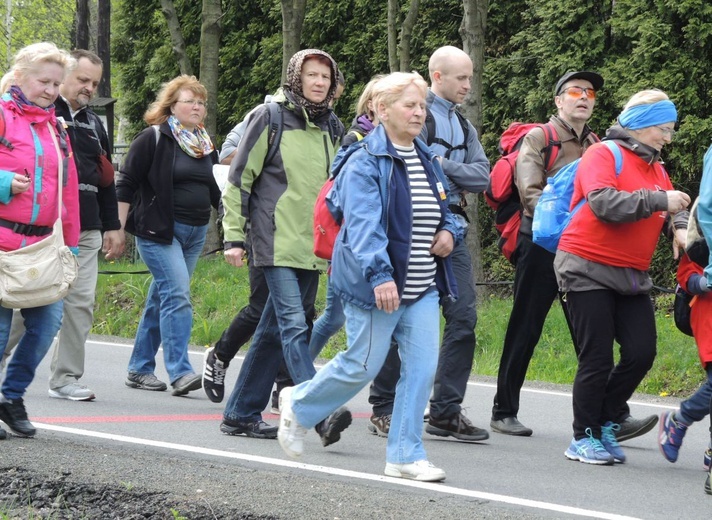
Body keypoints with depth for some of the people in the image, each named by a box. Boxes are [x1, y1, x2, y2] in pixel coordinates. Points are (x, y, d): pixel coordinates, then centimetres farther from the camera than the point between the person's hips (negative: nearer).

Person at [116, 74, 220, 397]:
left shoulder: (206, 145, 15)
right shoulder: (153, 139, -6)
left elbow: (214, 191, 23)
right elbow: (126, 184, -6)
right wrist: (118, 228, -11)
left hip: (196, 233, 7)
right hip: (158, 230, -7)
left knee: (161, 299, 10)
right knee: (177, 295, -18)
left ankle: (139, 369, 17)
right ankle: (179, 373, -21)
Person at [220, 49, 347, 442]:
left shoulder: (331, 128, 15)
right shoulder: (270, 118, -3)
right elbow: (238, 179, -2)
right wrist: (233, 236, -6)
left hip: (313, 248, 7)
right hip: (278, 244, -7)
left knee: (274, 331, 10)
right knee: (294, 327, -16)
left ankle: (241, 413, 17)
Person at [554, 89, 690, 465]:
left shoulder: (656, 168, 15)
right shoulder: (603, 155, -9)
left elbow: (674, 207, 11)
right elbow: (604, 203, -24)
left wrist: (681, 227, -12)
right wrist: (659, 201, -25)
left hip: (631, 276, 7)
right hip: (588, 269, -7)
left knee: (641, 353, 0)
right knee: (597, 358, -3)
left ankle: (604, 422, 18)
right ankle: (584, 438, 10)